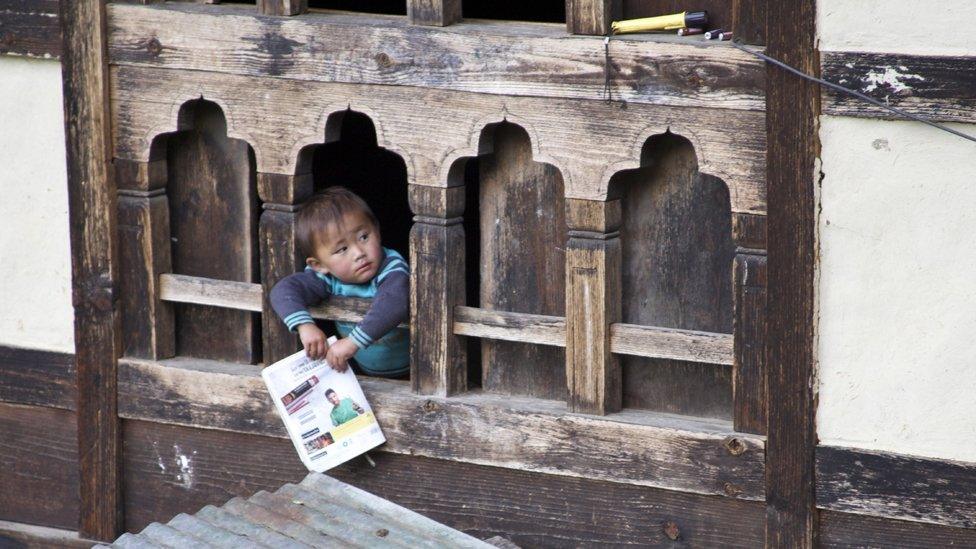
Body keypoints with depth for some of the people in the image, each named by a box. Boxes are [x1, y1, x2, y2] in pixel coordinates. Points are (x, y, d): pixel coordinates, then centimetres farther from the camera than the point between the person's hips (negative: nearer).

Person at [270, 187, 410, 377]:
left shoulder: (392, 269, -26)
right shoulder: (327, 277, -12)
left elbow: (395, 304, -46)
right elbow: (284, 290, -22)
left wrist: (353, 342, -53)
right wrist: (305, 326, -40)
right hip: (363, 372, 5)